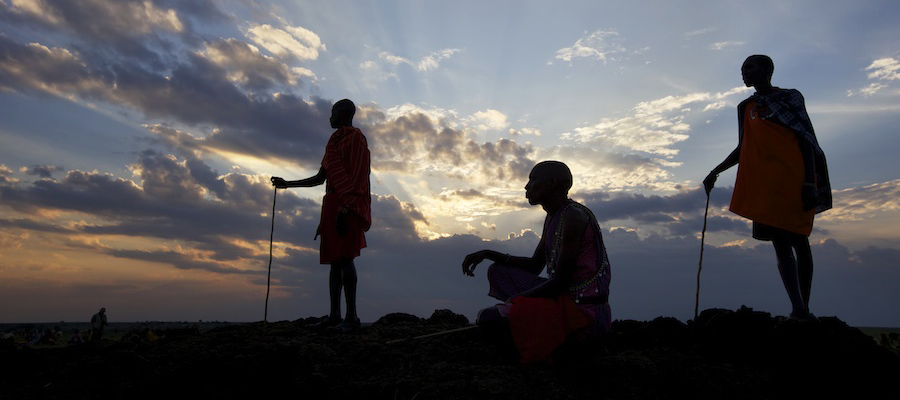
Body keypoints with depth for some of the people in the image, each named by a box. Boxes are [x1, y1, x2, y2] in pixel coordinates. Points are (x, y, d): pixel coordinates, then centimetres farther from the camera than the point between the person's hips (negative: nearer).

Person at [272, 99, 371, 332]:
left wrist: (344, 209, -25)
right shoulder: (336, 142, 25)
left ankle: (352, 315, -18)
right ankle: (334, 314, 7)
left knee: (344, 256, -17)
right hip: (333, 204, 9)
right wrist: (287, 184, 28)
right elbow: (320, 178, 25)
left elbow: (355, 177, -16)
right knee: (335, 259, 5)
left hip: (346, 205, -9)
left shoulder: (355, 138, -4)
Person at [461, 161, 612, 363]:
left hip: (585, 315, -10)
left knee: (487, 317, -18)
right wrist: (488, 254, 8)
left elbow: (560, 283, -21)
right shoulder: (552, 218, 12)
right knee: (498, 271, 14)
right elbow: (534, 266, 18)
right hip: (564, 300, 10)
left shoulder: (574, 217, -18)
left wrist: (513, 300, -12)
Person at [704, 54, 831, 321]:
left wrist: (809, 182, -10)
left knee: (799, 241, 2)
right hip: (764, 186, 4)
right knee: (780, 243, -6)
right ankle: (799, 309, -10)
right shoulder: (746, 108, 20)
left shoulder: (790, 97, 6)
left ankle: (803, 309, 10)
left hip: (794, 182, -3)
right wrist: (716, 171, 21)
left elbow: (807, 141, 0)